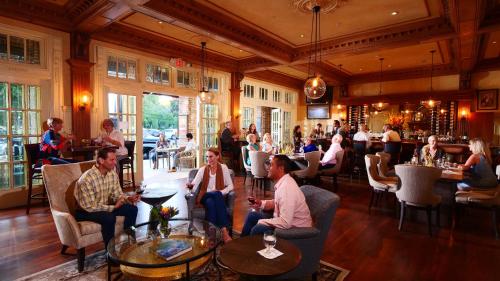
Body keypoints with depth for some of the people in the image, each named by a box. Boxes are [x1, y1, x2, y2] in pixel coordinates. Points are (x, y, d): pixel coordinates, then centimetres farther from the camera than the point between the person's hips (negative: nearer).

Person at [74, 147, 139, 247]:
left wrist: (128, 198, -22)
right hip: (85, 211, -7)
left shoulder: (113, 174, -8)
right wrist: (114, 207, -26)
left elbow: (117, 194, -1)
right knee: (109, 218, -34)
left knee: (132, 209, -10)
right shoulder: (87, 179, -29)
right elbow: (90, 207, -28)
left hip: (104, 206, 7)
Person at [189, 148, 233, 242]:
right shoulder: (203, 169, 11)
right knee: (210, 203, -36)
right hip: (205, 197, 1)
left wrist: (221, 192, -15)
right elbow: (194, 184, -2)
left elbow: (230, 186, 3)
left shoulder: (223, 168, 8)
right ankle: (224, 230, -39)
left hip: (219, 197, -1)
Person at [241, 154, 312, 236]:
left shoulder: (287, 187, -30)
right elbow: (277, 202, 17)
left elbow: (285, 223, -32)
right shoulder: (282, 182, -1)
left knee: (257, 229, -24)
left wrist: (261, 222, -19)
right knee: (252, 216, 12)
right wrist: (261, 203, 1)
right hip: (287, 220, 10)